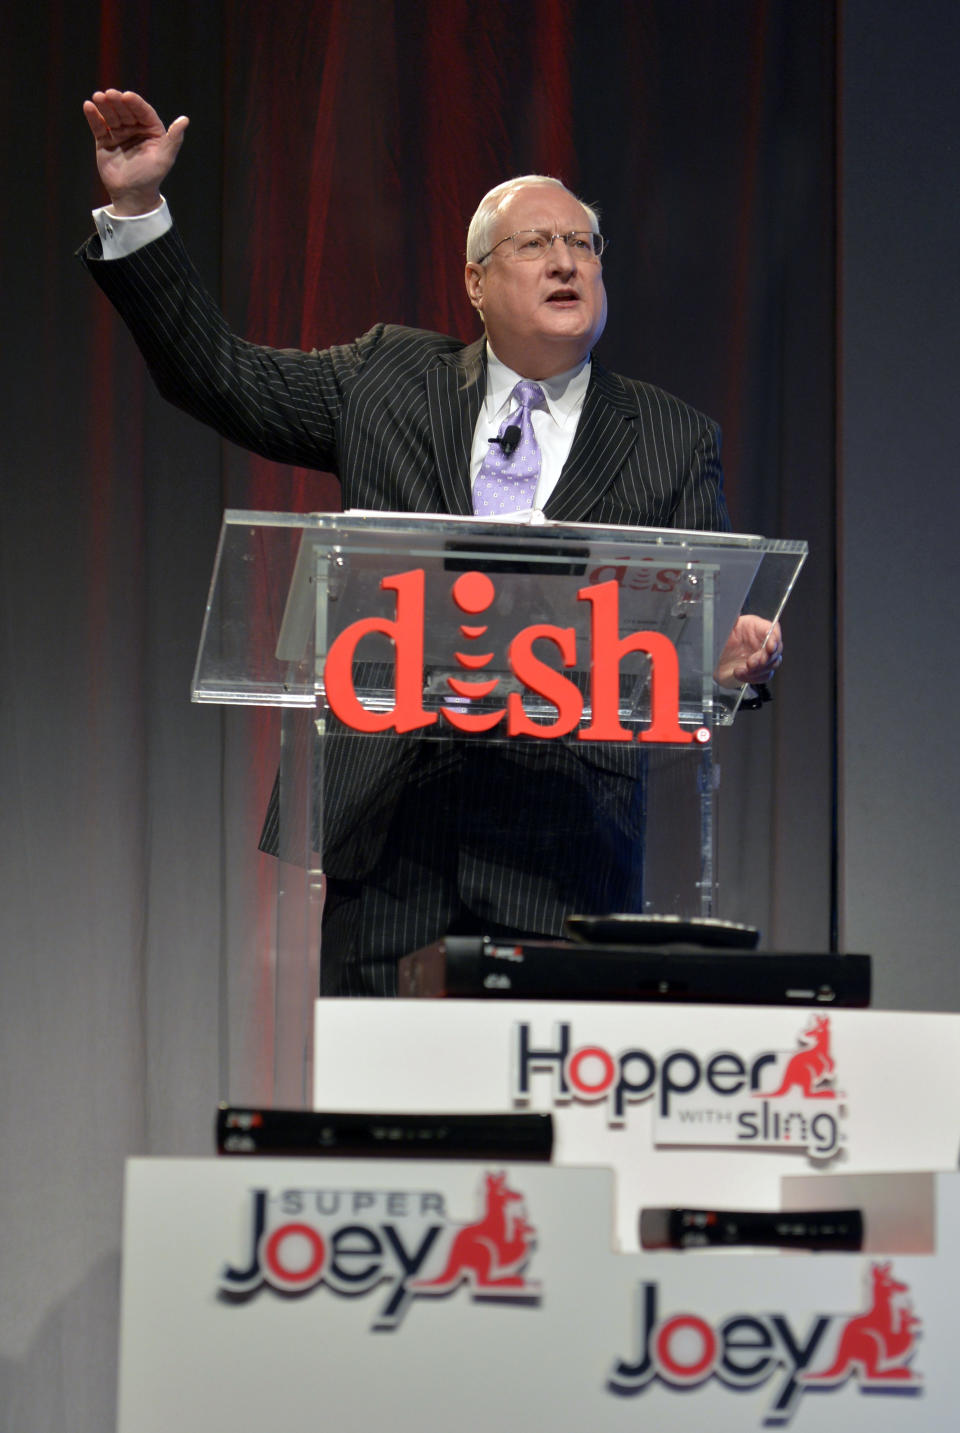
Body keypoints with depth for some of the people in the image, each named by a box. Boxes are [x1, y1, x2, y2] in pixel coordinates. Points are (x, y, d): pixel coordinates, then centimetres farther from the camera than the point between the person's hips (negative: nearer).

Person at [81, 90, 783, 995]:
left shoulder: (671, 441, 11)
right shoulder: (391, 381, 14)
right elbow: (216, 375, 16)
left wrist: (736, 656, -18)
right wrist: (135, 208, 9)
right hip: (389, 834, 1)